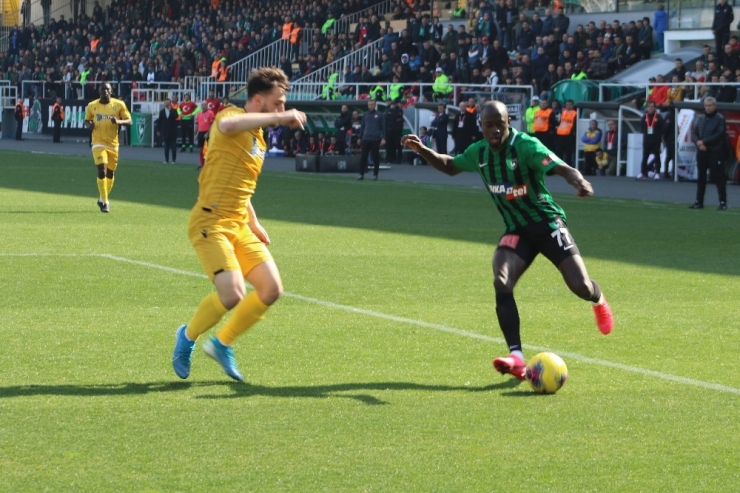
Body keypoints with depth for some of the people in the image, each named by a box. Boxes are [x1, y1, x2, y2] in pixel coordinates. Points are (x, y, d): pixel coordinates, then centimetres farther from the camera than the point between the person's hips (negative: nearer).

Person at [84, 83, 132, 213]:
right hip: (98, 143, -2)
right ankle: (105, 202, -12)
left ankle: (103, 199, 34)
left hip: (113, 144, 2)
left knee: (110, 173, 12)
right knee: (102, 171, -17)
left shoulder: (119, 105, -2)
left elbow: (129, 121, 0)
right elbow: (87, 120, 14)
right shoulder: (92, 106, 0)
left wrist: (118, 121, -21)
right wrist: (89, 125, -10)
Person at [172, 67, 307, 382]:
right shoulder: (232, 116, -9)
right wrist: (278, 118, -33)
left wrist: (254, 223, 23)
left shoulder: (258, 140, 18)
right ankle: (188, 337, 6)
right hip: (211, 223, -9)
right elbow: (227, 125, -37)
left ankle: (222, 344, 18)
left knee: (271, 289, 0)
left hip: (239, 226, 9)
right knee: (233, 294, -22)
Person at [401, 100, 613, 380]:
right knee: (501, 283, -21)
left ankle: (598, 300, 32)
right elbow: (450, 166, 21)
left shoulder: (525, 146, -19)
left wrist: (580, 182, -53)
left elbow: (563, 168, -31)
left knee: (580, 287, -10)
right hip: (516, 230, 4)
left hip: (547, 223, -4)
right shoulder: (479, 153, 1)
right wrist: (422, 151, 5)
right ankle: (516, 358, -22)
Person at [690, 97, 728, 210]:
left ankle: (723, 202, -4)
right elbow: (694, 133, 10)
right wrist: (698, 142, -11)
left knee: (719, 177, -6)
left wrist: (704, 142, -14)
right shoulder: (700, 118, 13)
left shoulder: (720, 119, -4)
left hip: (715, 153, -6)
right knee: (701, 177, 11)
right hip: (701, 152, 6)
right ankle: (699, 202, 17)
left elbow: (719, 135, -13)